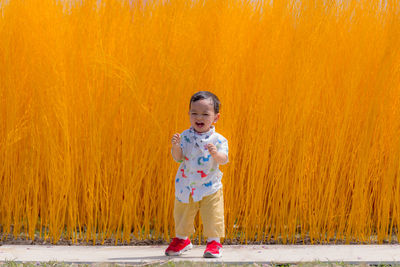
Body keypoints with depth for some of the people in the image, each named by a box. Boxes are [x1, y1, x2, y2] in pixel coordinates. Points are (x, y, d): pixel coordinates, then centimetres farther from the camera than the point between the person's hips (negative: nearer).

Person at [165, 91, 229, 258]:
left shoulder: (218, 139, -10)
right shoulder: (185, 136, -3)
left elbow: (223, 160, -19)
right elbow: (178, 158, -8)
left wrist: (216, 153, -40)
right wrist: (175, 146, -27)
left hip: (210, 188, -3)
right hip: (186, 187, 3)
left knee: (212, 216, -4)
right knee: (182, 214, 16)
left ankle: (214, 242, 14)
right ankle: (181, 239, 38)